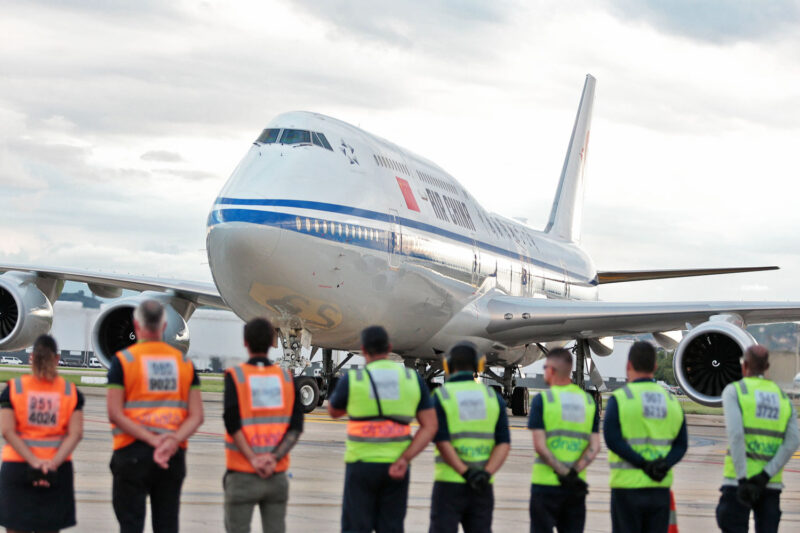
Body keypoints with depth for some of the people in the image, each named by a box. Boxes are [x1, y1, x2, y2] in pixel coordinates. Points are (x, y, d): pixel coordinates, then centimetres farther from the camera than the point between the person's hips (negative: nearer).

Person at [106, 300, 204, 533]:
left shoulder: (122, 360, -3)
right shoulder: (184, 362, 7)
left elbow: (115, 414, -11)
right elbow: (196, 416, -1)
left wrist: (153, 440, -14)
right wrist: (173, 440, -13)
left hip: (132, 452, -3)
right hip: (175, 456, 3)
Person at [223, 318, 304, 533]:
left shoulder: (235, 376, -6)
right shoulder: (286, 378, 4)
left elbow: (232, 423, -15)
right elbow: (296, 427, -4)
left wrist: (253, 459, -14)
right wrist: (275, 458, -10)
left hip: (243, 475, -3)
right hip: (277, 475, 3)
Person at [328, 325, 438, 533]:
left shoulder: (351, 379, -7)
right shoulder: (413, 379, 3)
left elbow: (333, 411, 14)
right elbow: (430, 426, -3)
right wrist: (404, 460, -11)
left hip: (362, 465, -3)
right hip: (395, 468, 3)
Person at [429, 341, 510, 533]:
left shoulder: (440, 397, -5)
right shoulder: (493, 398, 6)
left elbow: (442, 443, -16)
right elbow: (504, 444, -4)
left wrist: (467, 474, -17)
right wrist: (486, 474, -15)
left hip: (449, 483, -3)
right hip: (483, 488, 3)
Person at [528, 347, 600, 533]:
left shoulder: (542, 399, -6)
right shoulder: (589, 401, 7)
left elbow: (540, 446, -14)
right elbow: (594, 446, -1)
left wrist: (563, 473, -13)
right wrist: (574, 472, -9)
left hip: (546, 483, -4)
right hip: (577, 486, 4)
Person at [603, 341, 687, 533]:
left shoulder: (619, 398, -5)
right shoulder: (672, 401, 9)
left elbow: (612, 439, -16)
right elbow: (682, 444, 2)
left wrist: (643, 464, -15)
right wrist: (664, 465, -11)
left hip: (628, 485, -4)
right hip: (660, 488, 4)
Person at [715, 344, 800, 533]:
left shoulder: (734, 391, 1)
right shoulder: (783, 397, 14)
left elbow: (735, 433, -15)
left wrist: (742, 479, -17)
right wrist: (765, 476, -9)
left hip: (738, 480, -4)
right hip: (772, 483, 4)